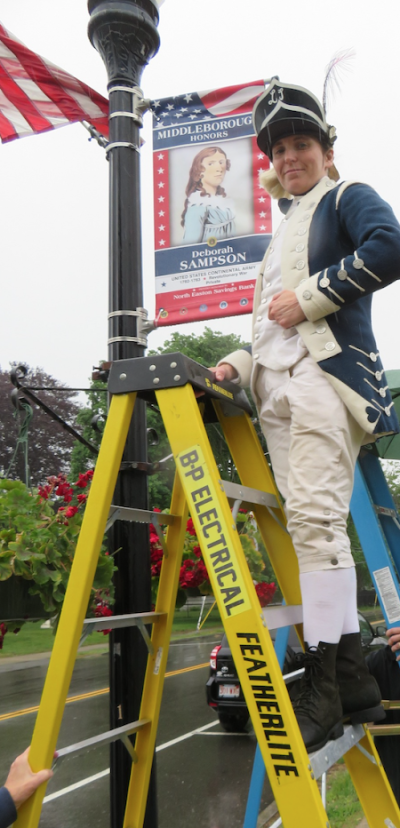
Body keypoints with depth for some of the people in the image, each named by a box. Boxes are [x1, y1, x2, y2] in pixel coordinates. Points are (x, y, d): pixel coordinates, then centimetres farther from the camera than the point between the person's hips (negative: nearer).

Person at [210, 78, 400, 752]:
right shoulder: (284, 230, 30)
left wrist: (309, 296, -12)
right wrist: (240, 363, 12)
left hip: (324, 373, -8)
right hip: (276, 388, 8)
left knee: (315, 518, -18)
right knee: (309, 525, 0)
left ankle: (322, 689, -16)